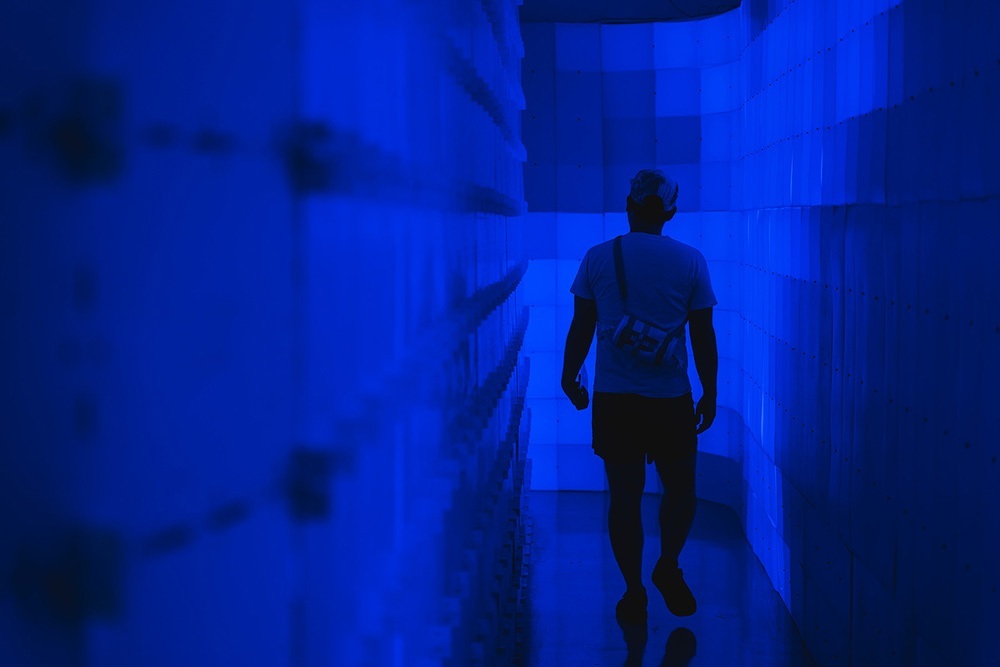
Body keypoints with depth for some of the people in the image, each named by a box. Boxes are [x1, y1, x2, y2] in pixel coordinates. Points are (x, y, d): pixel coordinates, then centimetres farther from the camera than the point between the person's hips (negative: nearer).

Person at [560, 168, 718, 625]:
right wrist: (709, 393, 10)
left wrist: (569, 379, 16)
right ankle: (668, 567, 18)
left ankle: (634, 592, 15)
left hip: (613, 399, 1)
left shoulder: (598, 258, -1)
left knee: (624, 498, 9)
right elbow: (703, 336, 0)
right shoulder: (689, 261, -2)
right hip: (671, 399, -1)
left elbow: (581, 329, 2)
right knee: (680, 491, 19)